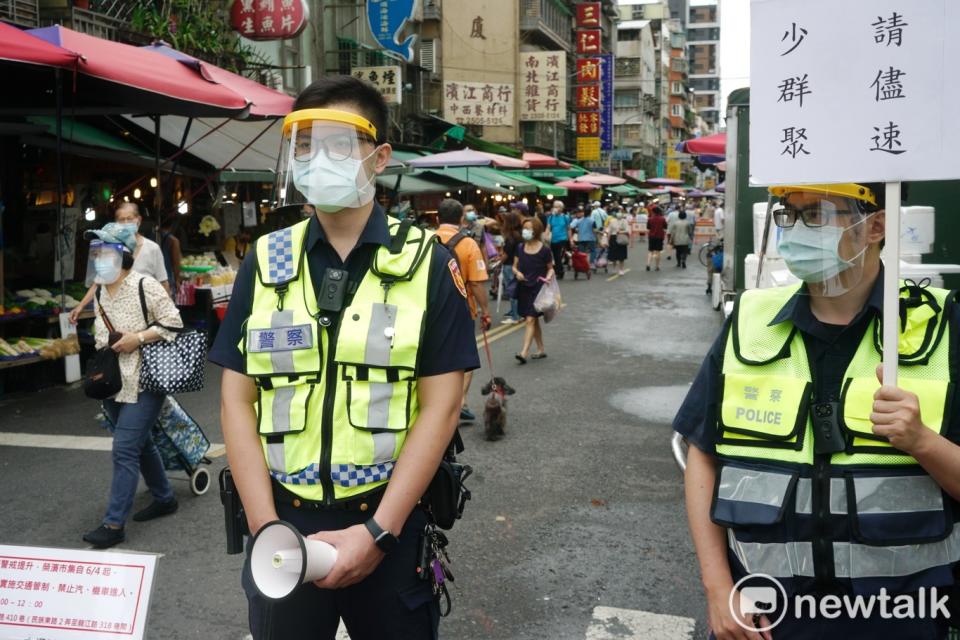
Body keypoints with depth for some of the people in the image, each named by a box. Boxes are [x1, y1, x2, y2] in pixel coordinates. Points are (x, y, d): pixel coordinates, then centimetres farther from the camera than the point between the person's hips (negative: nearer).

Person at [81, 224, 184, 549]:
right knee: (141, 444, 19)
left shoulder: (144, 285, -13)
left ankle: (114, 524, -4)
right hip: (113, 382, 8)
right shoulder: (99, 291, 10)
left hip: (143, 382, -8)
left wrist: (138, 338, -18)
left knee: (124, 450, -9)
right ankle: (164, 498, 36)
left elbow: (173, 321, -12)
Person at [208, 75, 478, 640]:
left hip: (390, 523, -2)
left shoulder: (426, 264, -5)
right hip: (284, 521, 2)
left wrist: (378, 531, -14)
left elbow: (441, 405, -9)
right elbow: (237, 401, 1)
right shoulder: (264, 264, 3)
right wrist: (267, 527, -8)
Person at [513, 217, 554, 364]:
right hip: (523, 287, 5)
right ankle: (541, 350, 27)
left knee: (530, 319, -13)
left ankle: (524, 352, -18)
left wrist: (549, 276, -17)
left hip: (538, 288, -5)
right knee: (534, 320, 15)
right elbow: (514, 266, 10)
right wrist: (517, 273, -12)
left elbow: (550, 268, 3)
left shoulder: (544, 250, -8)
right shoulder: (520, 248, 4)